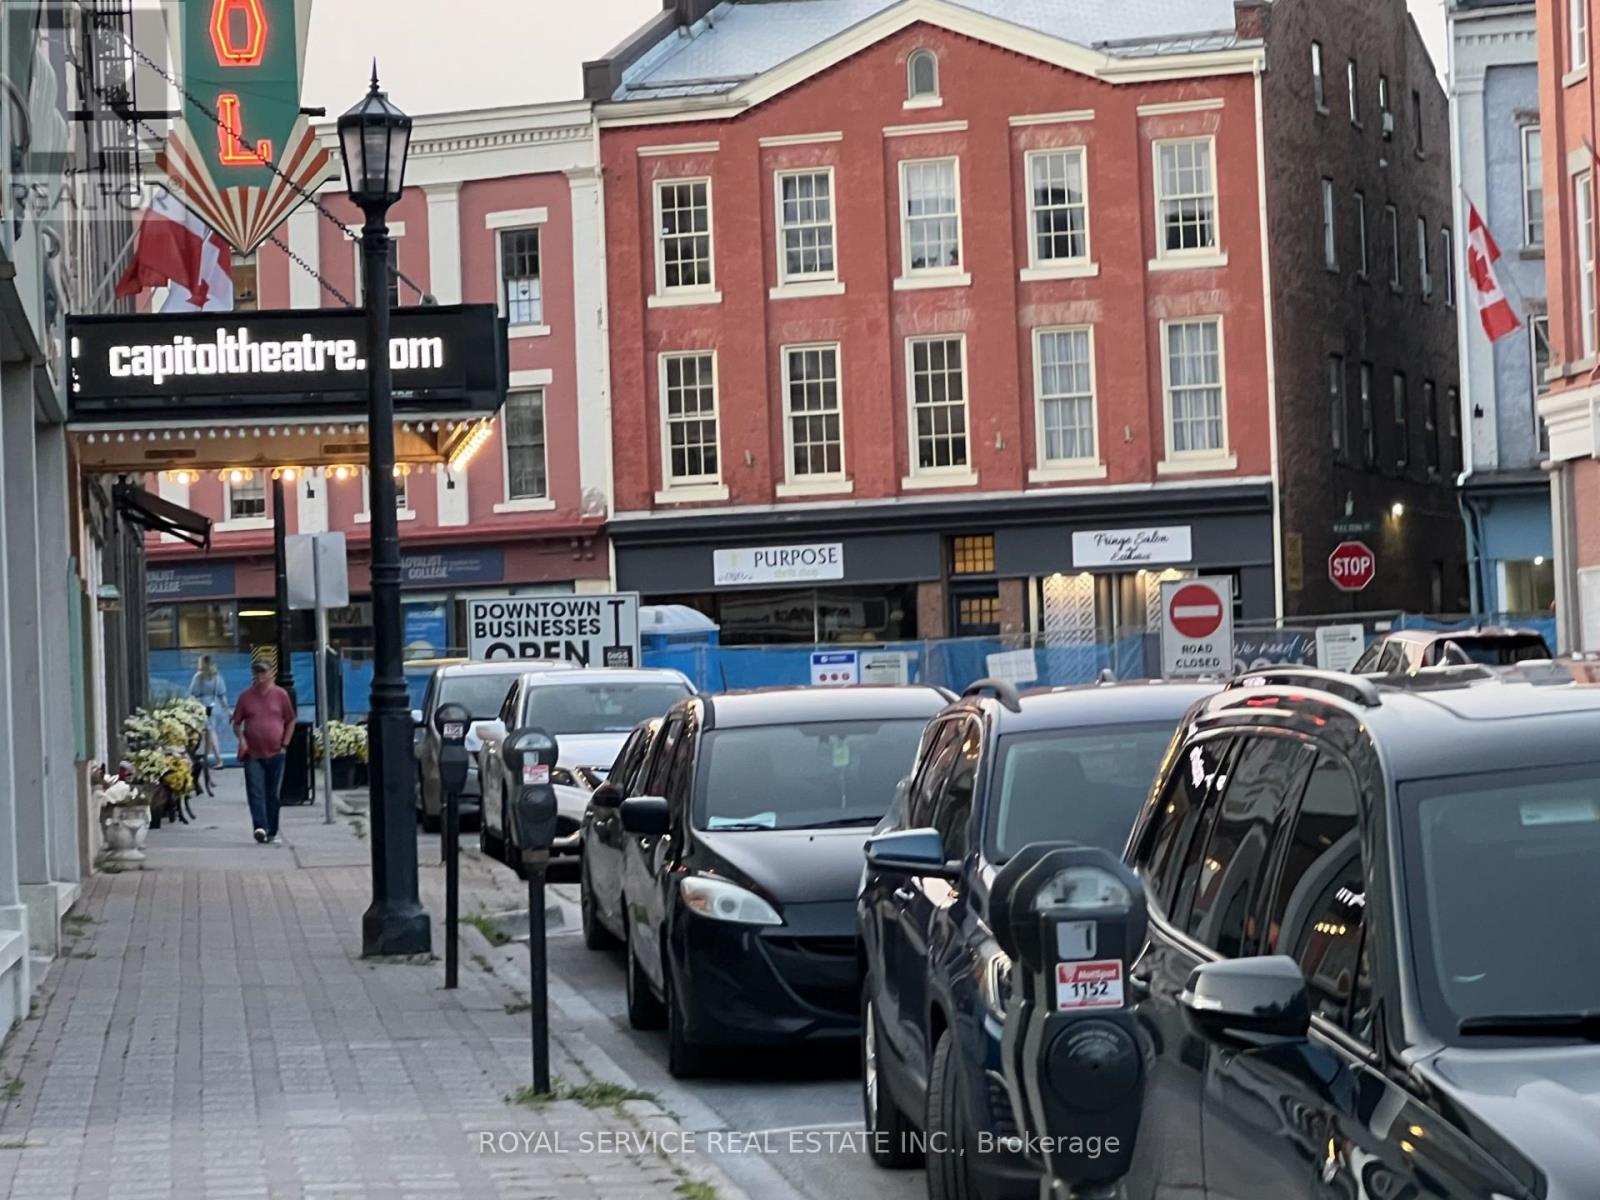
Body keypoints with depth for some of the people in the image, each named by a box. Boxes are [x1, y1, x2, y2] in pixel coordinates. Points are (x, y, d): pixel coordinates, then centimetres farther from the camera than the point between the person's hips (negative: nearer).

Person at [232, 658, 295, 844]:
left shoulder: (280, 695, 2)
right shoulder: (245, 696, 3)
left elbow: (290, 721, 9)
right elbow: (237, 723, 10)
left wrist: (284, 744, 1)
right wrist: (241, 739, -7)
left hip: (275, 753, 0)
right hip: (253, 754, 0)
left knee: (273, 794, 7)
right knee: (256, 792, -13)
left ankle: (272, 832, 15)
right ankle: (261, 827, -22)